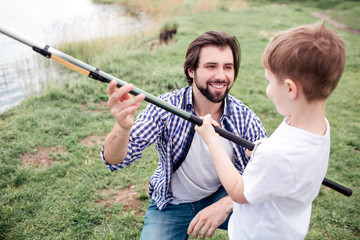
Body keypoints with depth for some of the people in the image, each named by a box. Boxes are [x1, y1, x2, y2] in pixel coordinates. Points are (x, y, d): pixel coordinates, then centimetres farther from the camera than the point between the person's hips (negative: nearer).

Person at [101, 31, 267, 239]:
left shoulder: (244, 117, -15)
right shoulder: (165, 108, -20)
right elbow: (115, 161, -26)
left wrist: (225, 205, -28)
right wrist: (123, 127, -50)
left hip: (222, 196, 0)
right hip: (171, 205, 0)